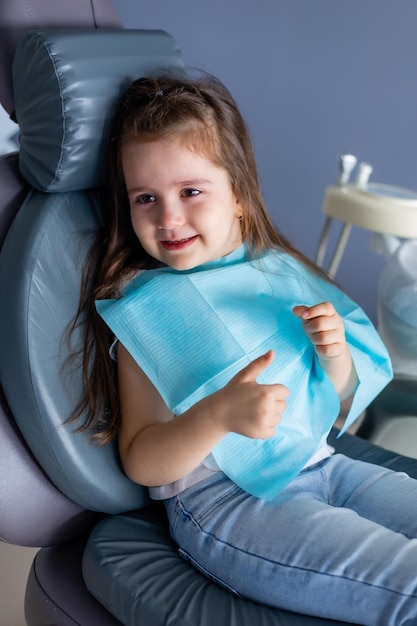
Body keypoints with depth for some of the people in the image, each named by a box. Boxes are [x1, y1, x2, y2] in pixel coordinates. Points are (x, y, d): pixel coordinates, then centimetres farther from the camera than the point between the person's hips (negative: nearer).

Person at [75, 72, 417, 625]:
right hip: (222, 501, -6)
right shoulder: (146, 309, -6)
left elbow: (338, 399, 17)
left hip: (320, 465, 6)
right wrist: (219, 416, -28)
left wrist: (334, 353, -6)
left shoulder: (277, 271, 8)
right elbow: (140, 463, -10)